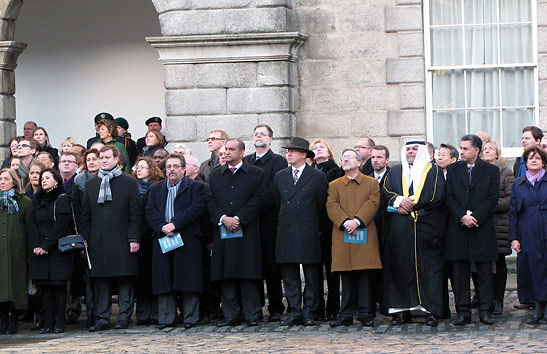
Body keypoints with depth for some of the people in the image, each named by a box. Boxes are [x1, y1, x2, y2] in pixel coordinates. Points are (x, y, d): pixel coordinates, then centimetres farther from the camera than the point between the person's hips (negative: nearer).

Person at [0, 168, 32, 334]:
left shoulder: (24, 202, 7)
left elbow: (29, 229, 5)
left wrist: (30, 253, -2)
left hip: (17, 251, -2)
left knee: (16, 285, -1)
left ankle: (14, 321, 7)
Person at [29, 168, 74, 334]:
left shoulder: (63, 200, -1)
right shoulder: (38, 200, 17)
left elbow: (61, 226, -10)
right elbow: (34, 225, 10)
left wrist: (46, 246, -15)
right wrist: (36, 245, -5)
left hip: (58, 249, -5)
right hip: (40, 250, 5)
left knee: (58, 285, -6)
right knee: (45, 286, 2)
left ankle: (59, 322, -4)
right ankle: (48, 322, 5)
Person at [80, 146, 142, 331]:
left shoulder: (129, 183, 4)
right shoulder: (90, 184, 13)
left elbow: (135, 213, 0)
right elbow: (85, 215, 13)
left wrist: (134, 238, -7)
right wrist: (84, 239, 5)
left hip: (122, 240, -3)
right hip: (98, 242, 3)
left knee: (125, 279, -2)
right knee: (101, 280, 3)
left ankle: (124, 316, 4)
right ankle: (101, 319, 7)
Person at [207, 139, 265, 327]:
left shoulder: (256, 174, 5)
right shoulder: (215, 175, 15)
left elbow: (257, 200, -4)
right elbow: (211, 202, 9)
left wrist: (239, 218, -13)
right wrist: (223, 218, -9)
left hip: (247, 231, -3)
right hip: (223, 232, 3)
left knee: (248, 275, -5)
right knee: (226, 276, 2)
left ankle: (252, 315, -1)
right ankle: (230, 316, 6)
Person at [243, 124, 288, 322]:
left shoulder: (278, 161, 0)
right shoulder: (245, 161, 16)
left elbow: (274, 191, -10)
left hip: (269, 219, -4)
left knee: (272, 266, -2)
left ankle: (275, 309, 4)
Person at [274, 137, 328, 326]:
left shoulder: (318, 177, 0)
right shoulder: (280, 176, 12)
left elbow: (322, 205, 4)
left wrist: (314, 227, 7)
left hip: (308, 233, -4)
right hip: (286, 232, 4)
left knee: (311, 276, 0)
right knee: (289, 275, 2)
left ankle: (309, 313, 5)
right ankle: (295, 312, 6)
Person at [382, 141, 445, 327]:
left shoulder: (433, 171, 8)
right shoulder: (395, 172, 18)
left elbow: (436, 196, -4)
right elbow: (385, 193, 6)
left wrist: (410, 204, -7)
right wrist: (399, 200, -14)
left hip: (427, 227, -3)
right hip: (399, 229, 3)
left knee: (428, 267, -5)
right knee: (400, 267, -1)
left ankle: (431, 310, -4)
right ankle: (402, 310, 3)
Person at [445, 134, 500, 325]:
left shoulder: (492, 170, 3)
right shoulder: (453, 170, 9)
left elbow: (493, 198, -3)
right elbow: (449, 197, 3)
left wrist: (475, 216, -13)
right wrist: (462, 216, -12)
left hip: (483, 229, -2)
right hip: (458, 229, 2)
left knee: (484, 272, 1)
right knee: (460, 272, 2)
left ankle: (485, 311, 7)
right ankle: (463, 312, 7)